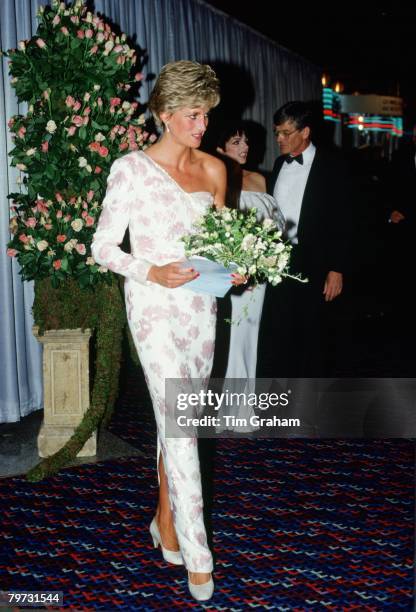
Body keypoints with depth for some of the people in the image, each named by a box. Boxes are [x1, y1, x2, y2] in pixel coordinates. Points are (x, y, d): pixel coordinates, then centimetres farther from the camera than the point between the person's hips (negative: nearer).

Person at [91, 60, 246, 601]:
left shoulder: (214, 170, 8)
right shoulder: (131, 168, -8)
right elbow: (103, 246, -5)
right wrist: (152, 273, -20)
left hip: (201, 305, 5)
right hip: (155, 306, -5)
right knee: (180, 424, -11)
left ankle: (166, 520, 31)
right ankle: (196, 556, -1)